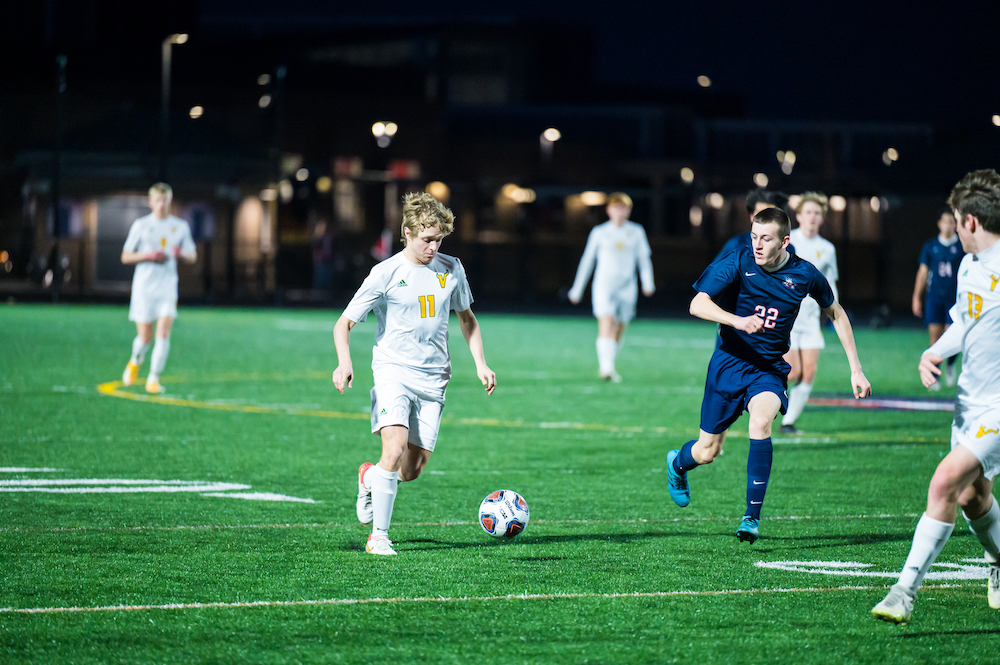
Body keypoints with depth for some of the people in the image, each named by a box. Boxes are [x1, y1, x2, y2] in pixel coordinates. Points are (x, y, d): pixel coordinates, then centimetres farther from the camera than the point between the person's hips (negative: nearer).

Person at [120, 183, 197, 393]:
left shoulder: (181, 226, 7)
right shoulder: (141, 225, 0)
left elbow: (192, 256, 14)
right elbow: (125, 257, 2)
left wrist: (182, 253, -10)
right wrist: (149, 256, -15)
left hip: (168, 287, 1)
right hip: (144, 287, -1)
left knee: (164, 334, -14)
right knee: (145, 338, 2)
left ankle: (154, 378, -5)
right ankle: (135, 362, 35)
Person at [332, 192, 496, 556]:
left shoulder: (451, 269, 6)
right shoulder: (386, 273, -7)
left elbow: (466, 318, 23)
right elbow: (344, 324, -4)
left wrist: (480, 363, 11)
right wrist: (345, 362, -22)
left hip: (433, 378, 4)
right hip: (393, 371, -4)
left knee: (412, 471, 0)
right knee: (395, 450, -24)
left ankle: (369, 476, 35)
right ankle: (378, 536, -13)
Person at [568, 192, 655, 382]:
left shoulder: (636, 232, 10)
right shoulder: (599, 233, 6)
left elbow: (644, 259, 9)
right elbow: (587, 261, 12)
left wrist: (648, 283, -8)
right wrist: (577, 290, 14)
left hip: (627, 287, 2)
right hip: (604, 283, -2)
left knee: (618, 331, 4)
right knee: (607, 323, -21)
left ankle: (607, 368, 20)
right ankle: (606, 367, -32)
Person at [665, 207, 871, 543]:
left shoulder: (804, 274, -7)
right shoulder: (738, 262, -13)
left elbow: (836, 313, 10)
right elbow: (698, 304, -22)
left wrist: (856, 370, 9)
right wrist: (738, 320, -40)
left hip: (769, 368, 0)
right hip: (729, 362, 0)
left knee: (761, 421, -32)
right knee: (707, 452, 6)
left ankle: (752, 517, -24)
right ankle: (677, 463, 46)